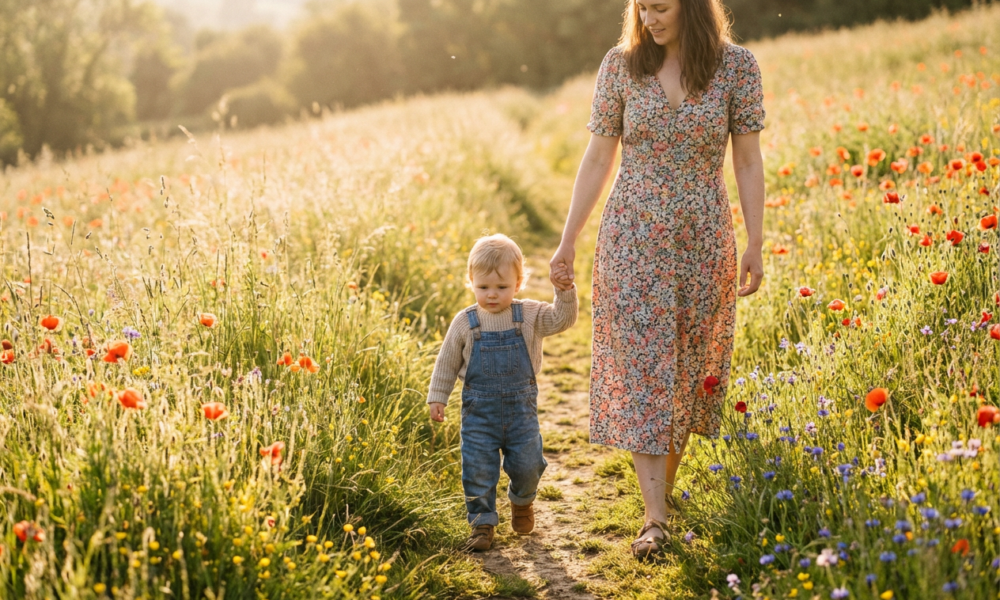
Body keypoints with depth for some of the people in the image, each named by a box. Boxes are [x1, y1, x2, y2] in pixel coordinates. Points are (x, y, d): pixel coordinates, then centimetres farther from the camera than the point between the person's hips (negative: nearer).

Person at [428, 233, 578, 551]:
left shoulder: (530, 315, -2)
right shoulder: (465, 322, -3)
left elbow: (561, 320, -11)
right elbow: (447, 362, 4)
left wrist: (565, 294, -26)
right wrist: (437, 397, 4)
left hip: (521, 408, 1)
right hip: (479, 411, 0)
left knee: (527, 464, 7)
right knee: (478, 469, -1)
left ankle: (521, 501, 39)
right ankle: (483, 523, 15)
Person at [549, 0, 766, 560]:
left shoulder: (737, 65, -3)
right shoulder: (621, 64, -1)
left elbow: (749, 161, 0)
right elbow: (598, 159, 4)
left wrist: (756, 244, -3)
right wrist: (568, 241, 3)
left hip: (703, 240, 0)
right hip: (633, 239, 0)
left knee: (687, 367, 9)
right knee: (640, 369, -7)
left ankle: (666, 486, 29)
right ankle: (657, 517, -7)